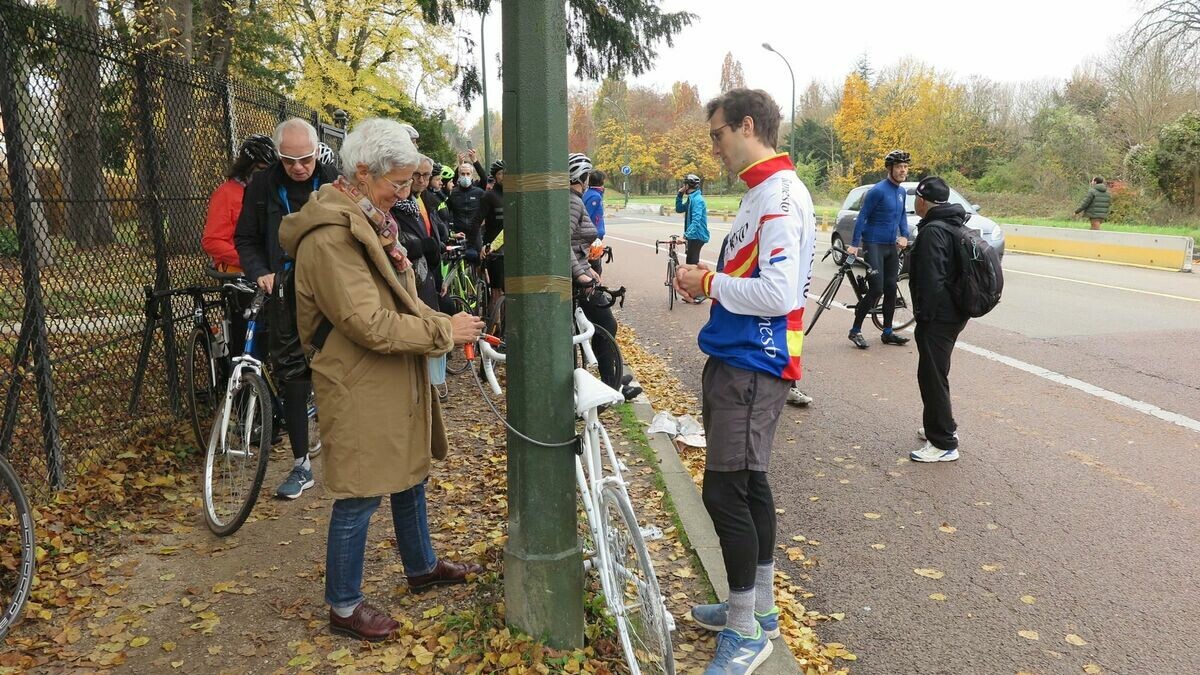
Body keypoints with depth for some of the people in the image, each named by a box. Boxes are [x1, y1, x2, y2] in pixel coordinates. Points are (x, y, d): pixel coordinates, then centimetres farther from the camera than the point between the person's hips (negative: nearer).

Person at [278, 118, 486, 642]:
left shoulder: (369, 220, 9)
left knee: (409, 473, 22)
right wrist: (445, 332, -17)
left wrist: (448, 323, -2)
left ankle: (421, 567, 42)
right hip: (359, 388, -10)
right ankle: (343, 607, 22)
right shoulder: (329, 236, -23)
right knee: (359, 497, 3)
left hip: (395, 381, 10)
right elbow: (372, 325, -27)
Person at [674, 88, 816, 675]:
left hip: (750, 367, -10)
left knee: (725, 490, -5)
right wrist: (710, 280, 5)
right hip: (737, 360, 10)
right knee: (747, 483, 17)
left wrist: (710, 284, -13)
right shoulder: (761, 193, 15)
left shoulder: (781, 195, -16)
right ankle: (759, 606, 32)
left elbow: (779, 293, -25)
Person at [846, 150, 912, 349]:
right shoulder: (878, 190, -13)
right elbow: (862, 216, -11)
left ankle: (887, 332, 18)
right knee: (876, 290, -12)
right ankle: (855, 331, -1)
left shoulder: (902, 192, 11)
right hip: (873, 245, -7)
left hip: (892, 246, 8)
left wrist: (904, 235, 5)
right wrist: (854, 244, -15)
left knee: (891, 289, 9)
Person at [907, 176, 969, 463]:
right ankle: (942, 426, 34)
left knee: (932, 375, -4)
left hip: (937, 317, -10)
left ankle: (944, 443, 0)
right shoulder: (956, 226, 14)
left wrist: (924, 314, -16)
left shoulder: (933, 231, -18)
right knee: (936, 373, 22)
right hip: (954, 312, 10)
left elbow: (931, 279, -24)